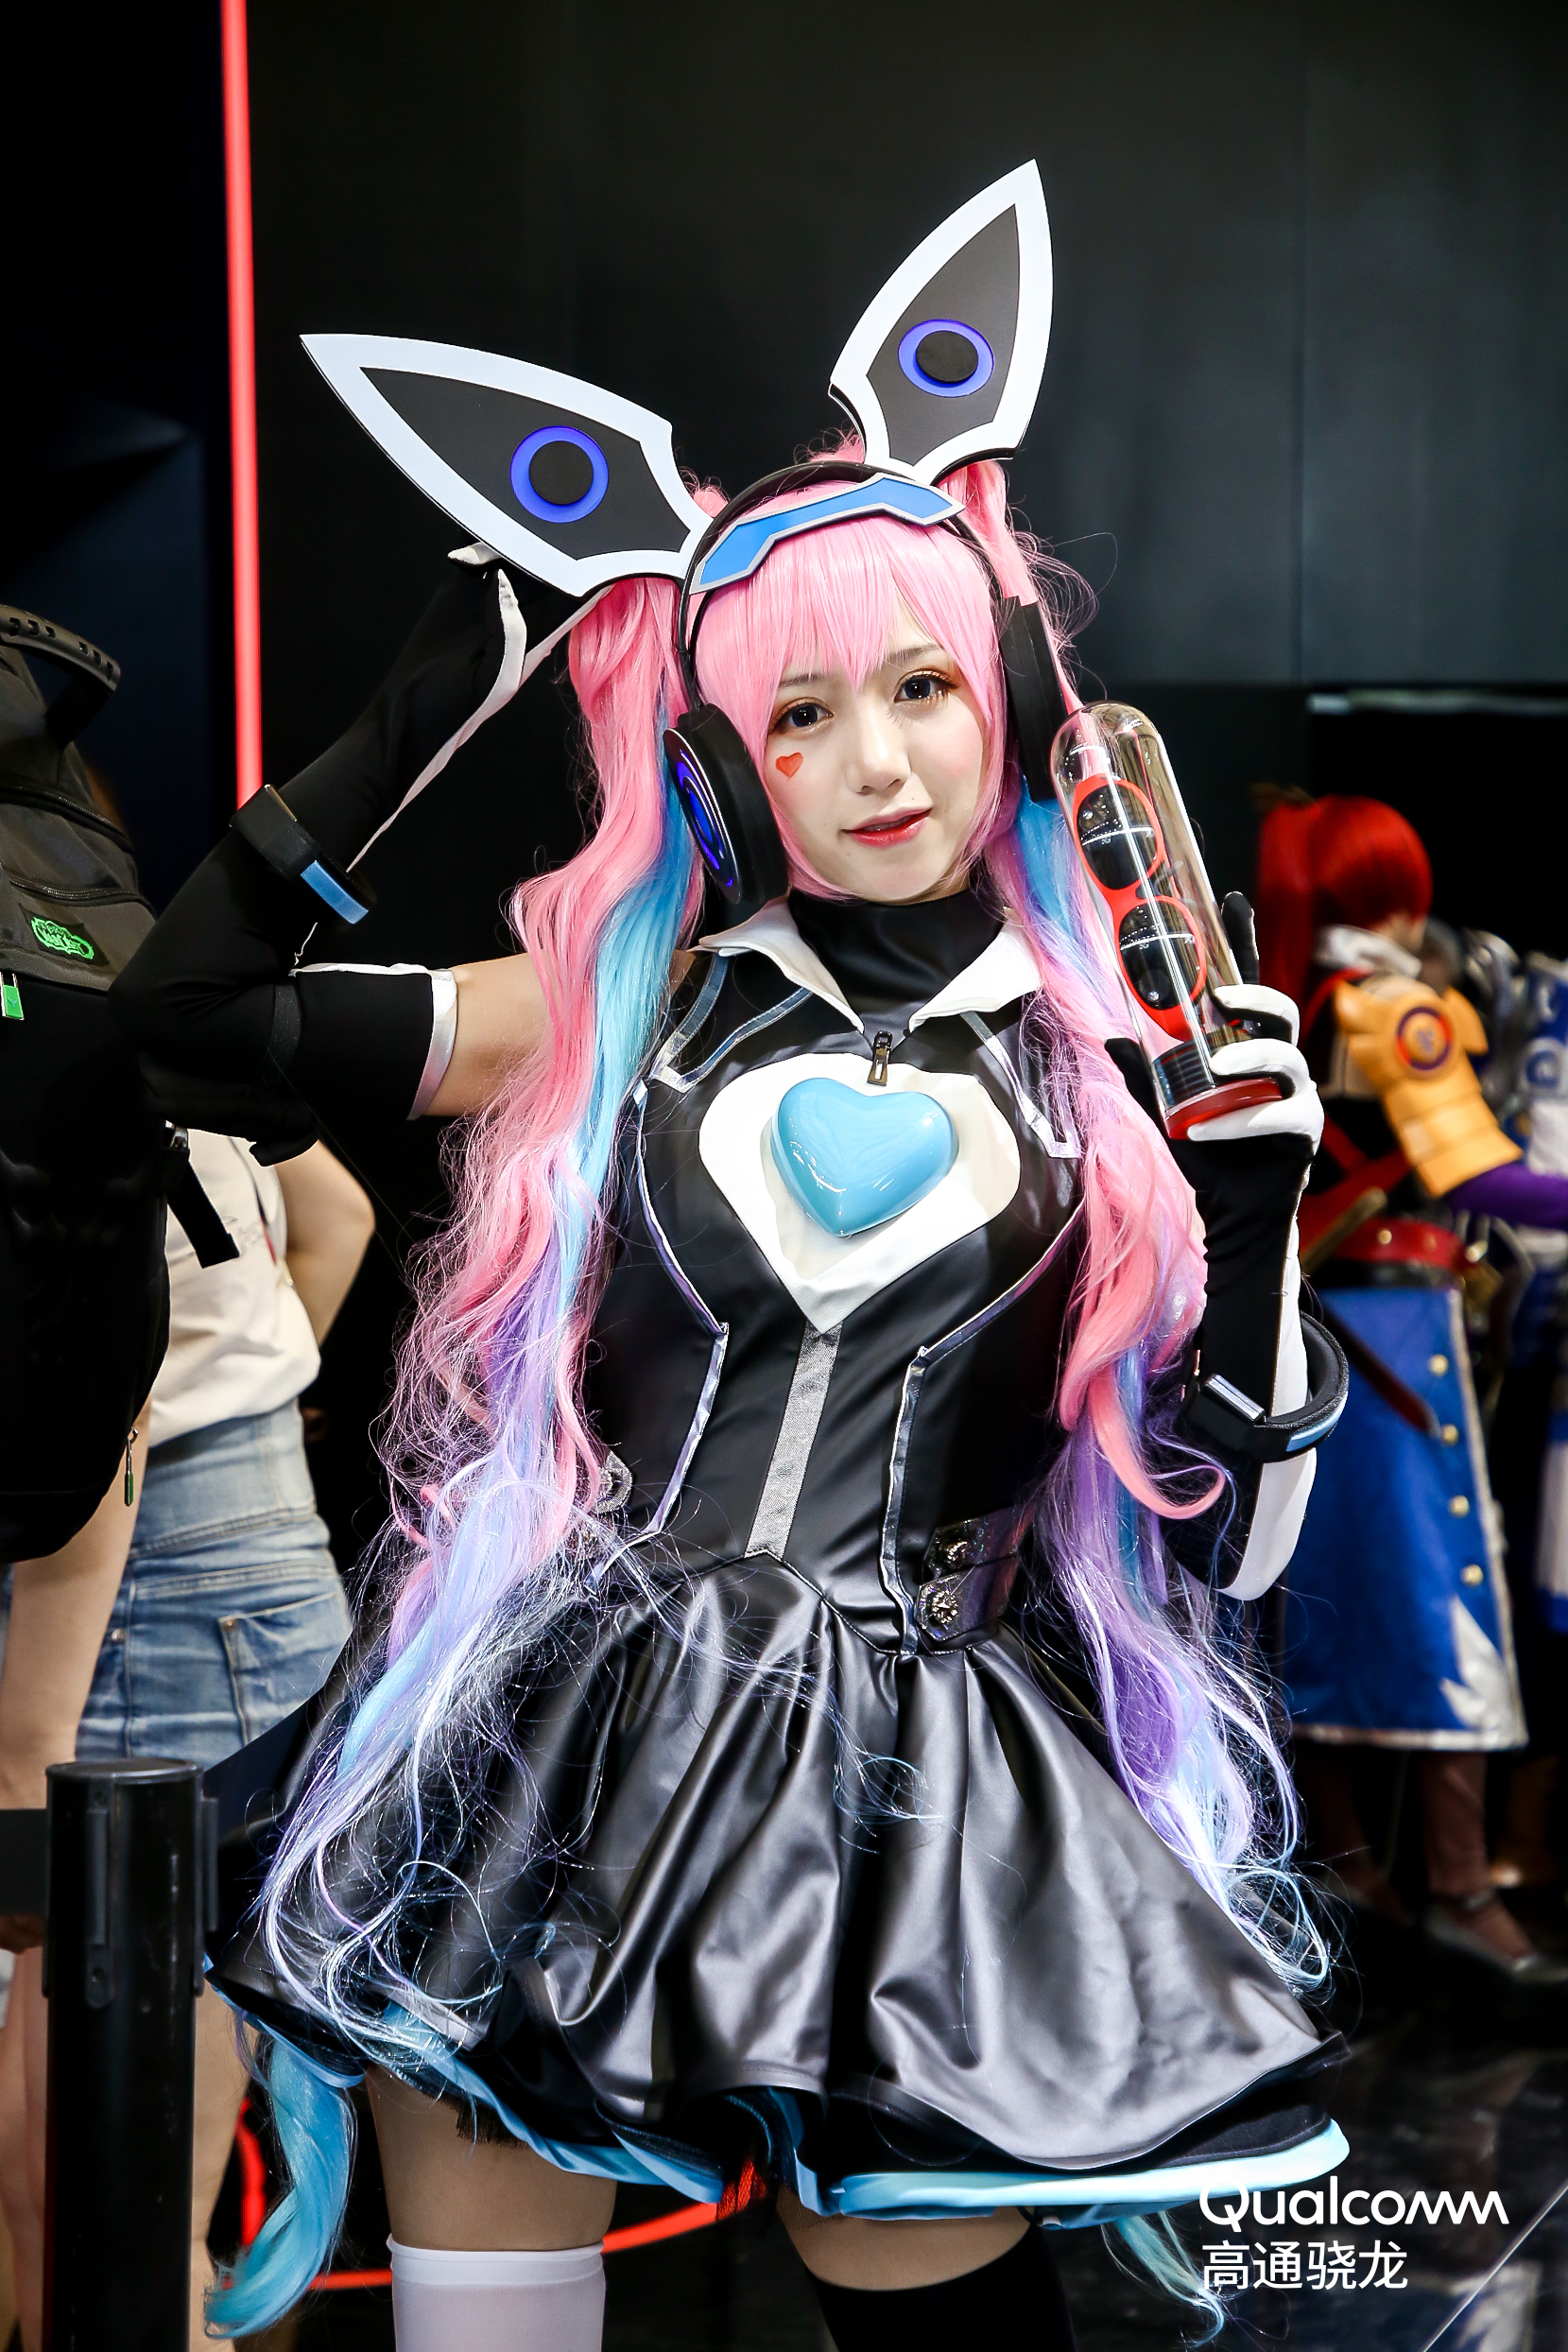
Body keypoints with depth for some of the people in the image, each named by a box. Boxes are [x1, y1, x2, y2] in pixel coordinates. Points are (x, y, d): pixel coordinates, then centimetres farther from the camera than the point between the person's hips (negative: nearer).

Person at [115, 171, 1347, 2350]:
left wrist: (1256, 1171, -7)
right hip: (558, 1761, 1)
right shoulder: (628, 998, 6)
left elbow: (1212, 1526, 5)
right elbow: (191, 1003, 0)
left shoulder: (1108, 1054, 5)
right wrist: (444, 685, 1)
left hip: (918, 1795, 0)